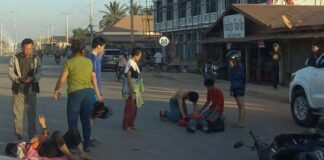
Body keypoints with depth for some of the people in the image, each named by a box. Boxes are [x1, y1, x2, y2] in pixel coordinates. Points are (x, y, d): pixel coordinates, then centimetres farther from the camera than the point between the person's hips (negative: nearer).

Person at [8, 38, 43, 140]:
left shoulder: (36, 59, 5)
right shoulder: (15, 58, 1)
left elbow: (39, 72, -1)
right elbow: (10, 72, -2)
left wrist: (32, 78, -23)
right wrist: (19, 79, -21)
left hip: (31, 89, 1)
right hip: (18, 89, -1)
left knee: (32, 113, 5)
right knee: (18, 113, 1)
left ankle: (32, 135, 15)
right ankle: (19, 136, 11)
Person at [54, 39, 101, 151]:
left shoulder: (69, 63, -6)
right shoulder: (89, 62, 4)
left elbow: (62, 79, -6)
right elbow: (93, 78, 8)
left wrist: (57, 90, 11)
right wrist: (98, 94, 18)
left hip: (75, 92, -4)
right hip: (88, 92, 4)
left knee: (73, 120, 4)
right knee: (86, 120, 13)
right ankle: (87, 145, 17)